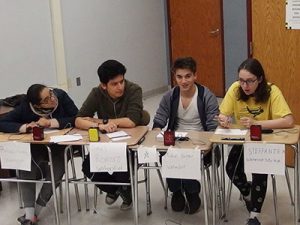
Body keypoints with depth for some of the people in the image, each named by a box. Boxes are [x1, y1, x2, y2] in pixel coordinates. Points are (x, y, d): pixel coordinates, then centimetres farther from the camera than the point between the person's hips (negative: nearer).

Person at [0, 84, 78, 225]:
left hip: (60, 144, -1)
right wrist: (25, 127, -31)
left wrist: (51, 122, -30)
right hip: (36, 147, 1)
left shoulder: (60, 95, -20)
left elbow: (77, 119, -23)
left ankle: (36, 211, -10)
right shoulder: (26, 107, -18)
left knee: (57, 168, -26)